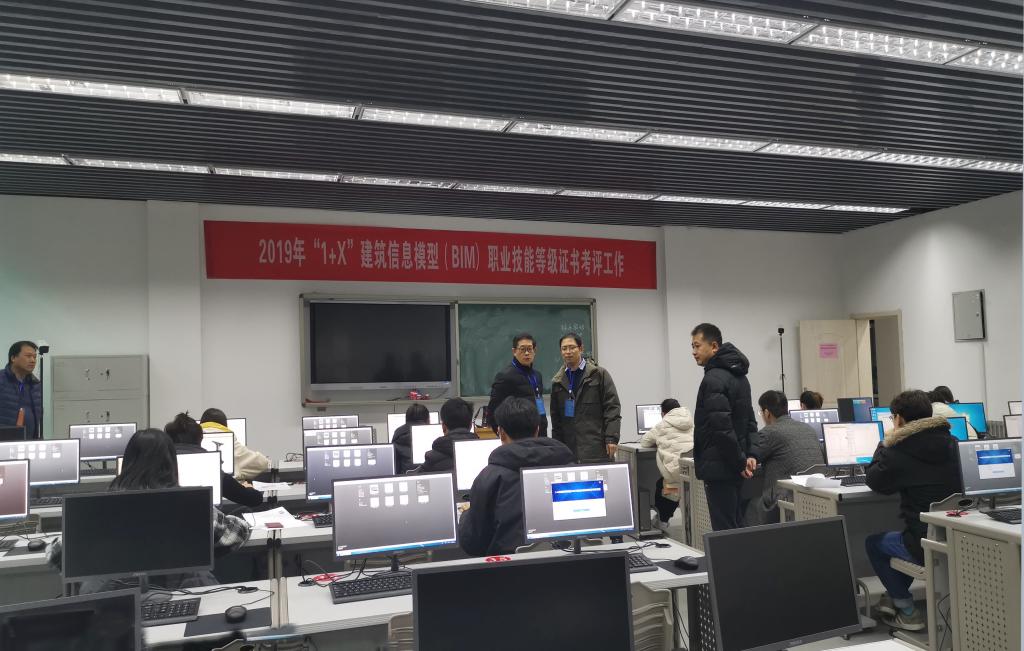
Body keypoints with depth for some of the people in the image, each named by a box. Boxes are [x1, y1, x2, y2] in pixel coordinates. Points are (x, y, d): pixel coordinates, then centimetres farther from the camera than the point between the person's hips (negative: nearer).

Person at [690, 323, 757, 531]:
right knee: (737, 527, 15)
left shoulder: (714, 379, -16)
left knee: (724, 530, -5)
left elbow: (722, 427, -22)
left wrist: (740, 460, -14)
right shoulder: (739, 376, 15)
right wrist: (749, 454, 15)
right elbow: (749, 420, 20)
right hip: (734, 468, 10)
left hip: (719, 468, -10)